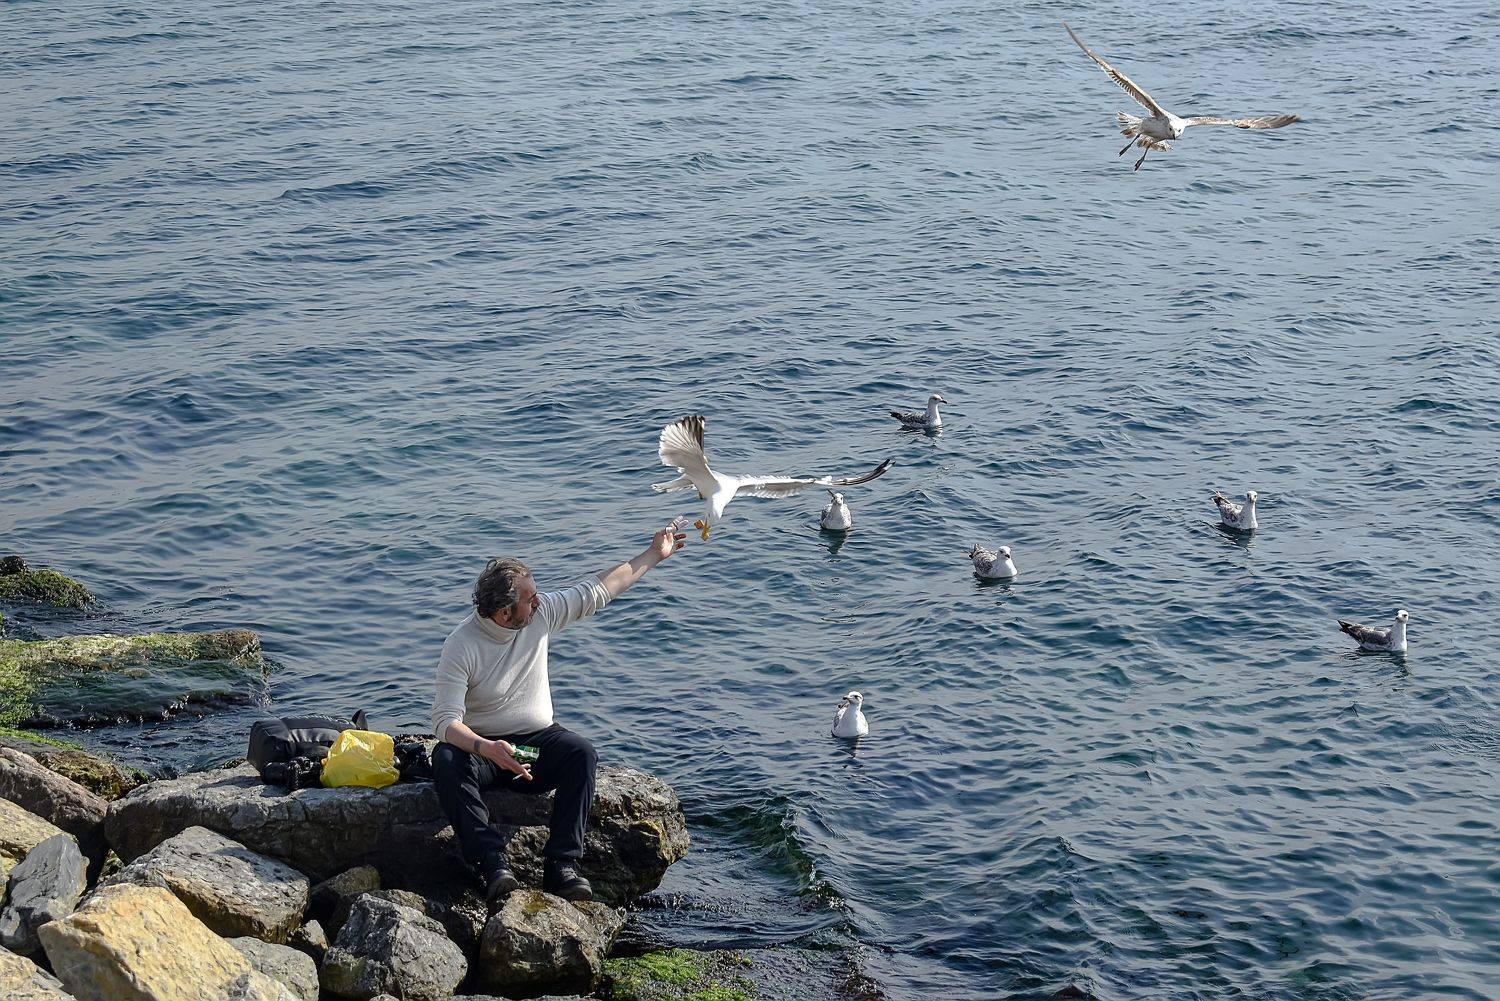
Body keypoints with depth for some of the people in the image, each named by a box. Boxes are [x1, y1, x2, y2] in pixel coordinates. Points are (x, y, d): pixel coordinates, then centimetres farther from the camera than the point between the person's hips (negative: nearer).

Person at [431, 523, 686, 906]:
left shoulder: (541, 613, -3)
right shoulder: (461, 646, -18)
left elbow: (596, 591, 11)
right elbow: (445, 720, -24)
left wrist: (653, 555, 16)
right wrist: (486, 749, -43)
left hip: (538, 741, 4)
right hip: (480, 745, -3)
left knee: (581, 751, -29)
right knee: (445, 759, -36)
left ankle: (562, 864, -32)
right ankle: (493, 863, -43)